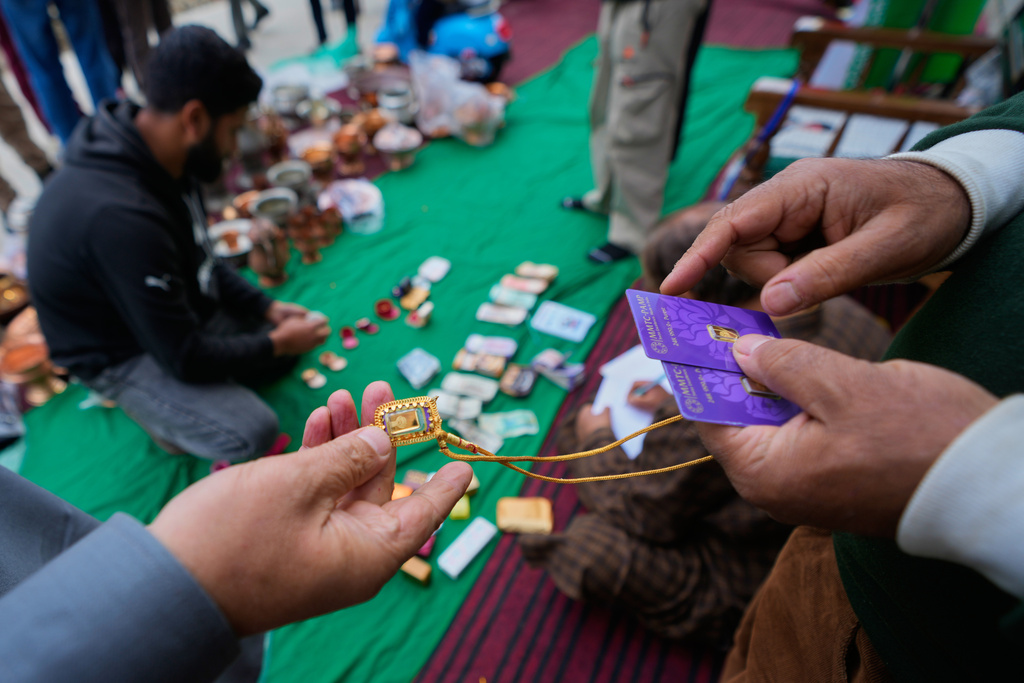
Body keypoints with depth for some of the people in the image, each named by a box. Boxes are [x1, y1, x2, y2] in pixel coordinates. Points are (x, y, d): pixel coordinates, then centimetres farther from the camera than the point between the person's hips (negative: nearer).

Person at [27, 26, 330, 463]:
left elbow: (199, 260, 6)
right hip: (120, 353, -8)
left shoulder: (158, 156, -10)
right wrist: (277, 343, -16)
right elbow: (186, 358, -29)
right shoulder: (120, 216, -38)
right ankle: (159, 411, 6)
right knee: (253, 434, -22)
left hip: (176, 310, 8)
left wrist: (267, 309, -2)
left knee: (287, 348, 6)